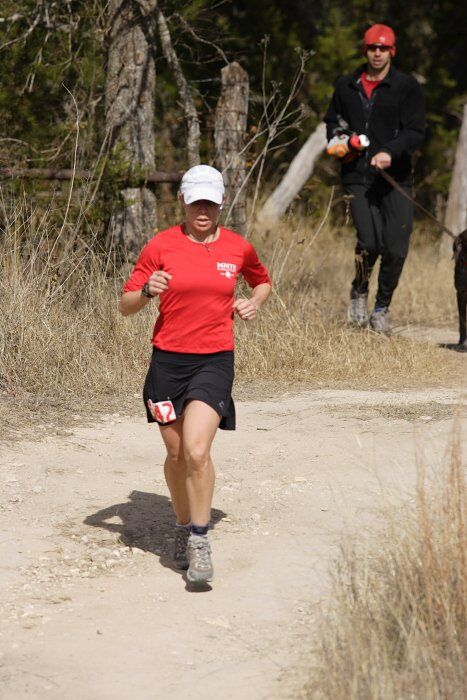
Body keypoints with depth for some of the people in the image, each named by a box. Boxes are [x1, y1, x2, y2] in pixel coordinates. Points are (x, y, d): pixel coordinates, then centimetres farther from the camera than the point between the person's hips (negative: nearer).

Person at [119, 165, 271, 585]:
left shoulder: (238, 248, 4)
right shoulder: (161, 246, -1)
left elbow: (263, 282, 26)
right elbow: (126, 306, -1)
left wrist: (254, 302, 4)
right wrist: (147, 291, -21)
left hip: (215, 360, -1)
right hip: (168, 360, 1)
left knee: (197, 451, -18)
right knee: (176, 454, 10)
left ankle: (200, 541, -7)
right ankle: (183, 527, 34)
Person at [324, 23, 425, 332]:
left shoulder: (407, 87, 2)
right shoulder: (347, 86, 12)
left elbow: (416, 131, -6)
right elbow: (333, 120, 27)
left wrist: (390, 152, -23)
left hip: (396, 178, -1)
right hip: (358, 176, 1)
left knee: (396, 249, -5)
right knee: (369, 243, -16)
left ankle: (382, 308, 17)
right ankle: (359, 291, 15)